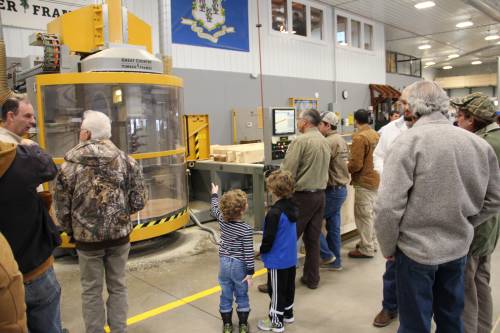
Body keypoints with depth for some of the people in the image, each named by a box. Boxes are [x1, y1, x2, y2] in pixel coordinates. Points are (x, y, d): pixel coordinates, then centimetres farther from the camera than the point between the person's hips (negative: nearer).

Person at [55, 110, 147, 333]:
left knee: (91, 291, 16)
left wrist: (72, 232, 12)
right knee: (117, 287, 17)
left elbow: (62, 208, -5)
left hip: (87, 238, -1)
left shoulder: (70, 165, -9)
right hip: (119, 235, 2)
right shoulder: (126, 161, -6)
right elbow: (138, 202, -5)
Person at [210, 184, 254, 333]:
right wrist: (250, 272, -10)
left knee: (226, 295, 15)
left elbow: (214, 210, 14)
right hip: (239, 265, -4)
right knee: (242, 296, 14)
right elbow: (248, 253, -19)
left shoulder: (222, 219, -8)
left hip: (224, 262, 4)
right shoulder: (246, 229, -21)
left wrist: (214, 194, 30)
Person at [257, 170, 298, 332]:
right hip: (291, 257, 8)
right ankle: (288, 314, 38)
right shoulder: (291, 207, 0)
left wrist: (262, 251, -3)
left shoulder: (274, 213, -25)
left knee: (276, 290, 7)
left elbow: (268, 238, -21)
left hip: (277, 260, -8)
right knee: (289, 287, 21)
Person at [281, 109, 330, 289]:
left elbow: (287, 172, -16)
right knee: (313, 239, 13)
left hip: (302, 195, -7)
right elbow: (322, 169, 9)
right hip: (320, 194, 7)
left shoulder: (300, 141, -14)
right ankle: (312, 278, 21)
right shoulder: (325, 141, 9)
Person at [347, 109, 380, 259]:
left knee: (363, 215, 0)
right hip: (374, 178, 9)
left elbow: (356, 164, -22)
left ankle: (366, 249, 8)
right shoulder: (375, 134, 6)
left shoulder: (359, 137, -20)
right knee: (370, 212, 19)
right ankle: (371, 242, 30)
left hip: (364, 181, -9)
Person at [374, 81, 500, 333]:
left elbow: (388, 207, -22)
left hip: (417, 249, -5)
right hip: (458, 248, 5)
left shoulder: (408, 141, -18)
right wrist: (463, 226, 16)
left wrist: (388, 247, -7)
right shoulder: (480, 144, -1)